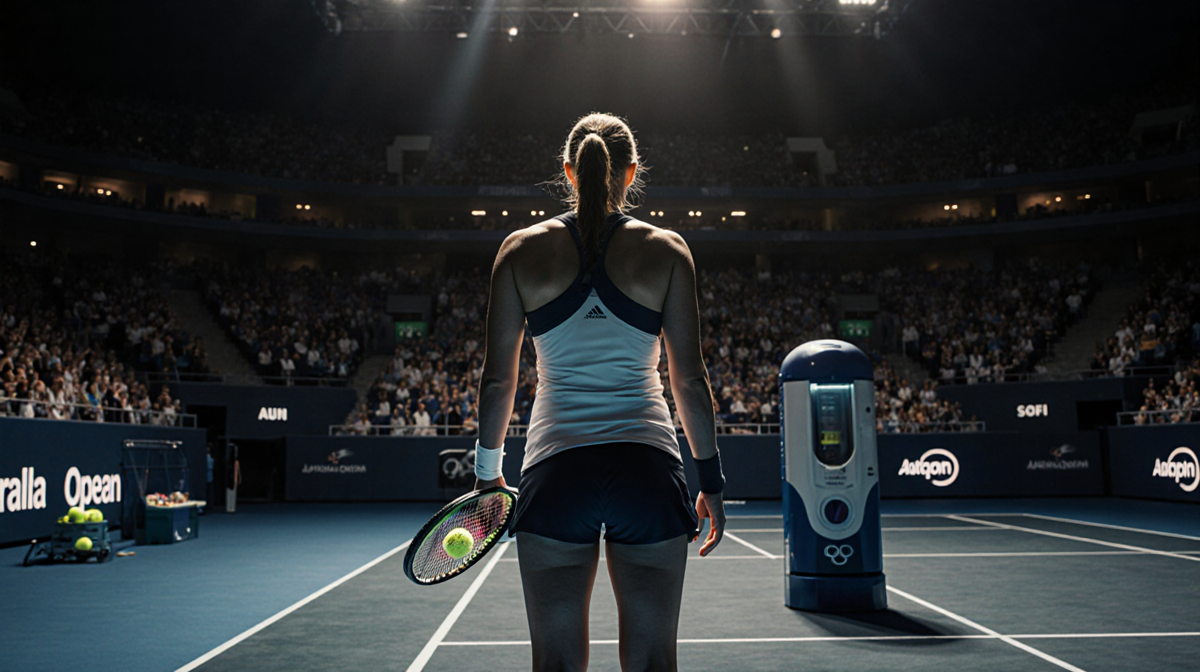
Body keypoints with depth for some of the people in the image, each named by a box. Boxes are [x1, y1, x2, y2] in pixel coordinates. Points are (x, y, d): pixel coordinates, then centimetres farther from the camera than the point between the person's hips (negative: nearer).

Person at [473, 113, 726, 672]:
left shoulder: (521, 249, 4)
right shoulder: (667, 249, 3)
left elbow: (497, 379, 6)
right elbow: (690, 378, 1)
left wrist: (487, 469, 17)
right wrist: (711, 480, 10)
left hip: (555, 468, 0)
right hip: (648, 468, 0)